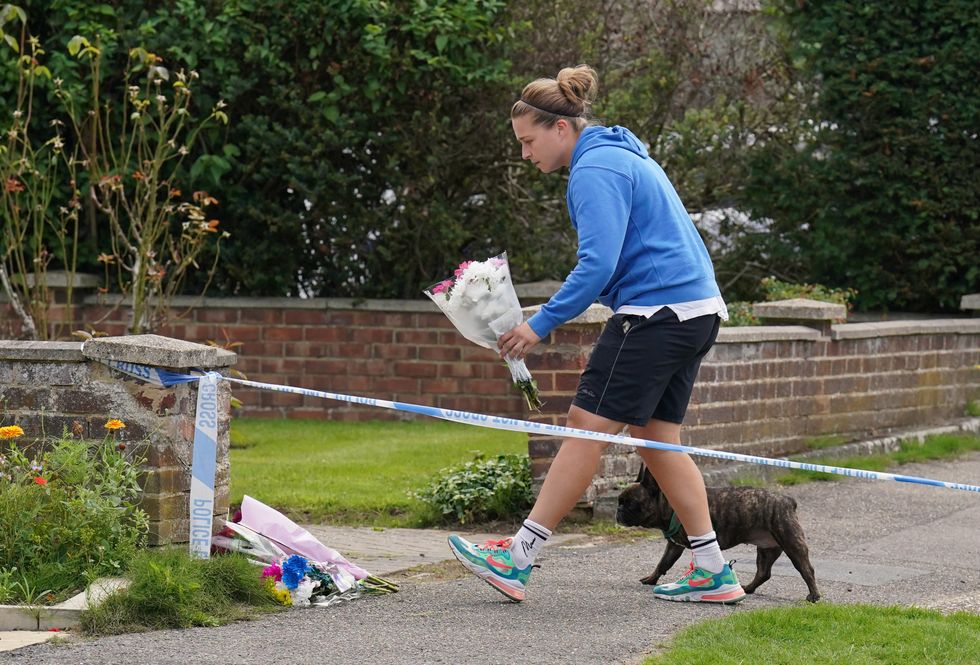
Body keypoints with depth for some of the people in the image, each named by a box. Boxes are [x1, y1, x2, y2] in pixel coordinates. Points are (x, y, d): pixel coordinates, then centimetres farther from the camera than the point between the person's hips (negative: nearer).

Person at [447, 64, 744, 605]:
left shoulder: (595, 170, -12)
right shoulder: (621, 156, 21)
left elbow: (598, 264, -21)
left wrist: (541, 324, -17)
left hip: (657, 312, -10)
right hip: (697, 309, 10)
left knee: (587, 429, -8)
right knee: (657, 438, 11)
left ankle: (516, 560, -7)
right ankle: (712, 571, 10)